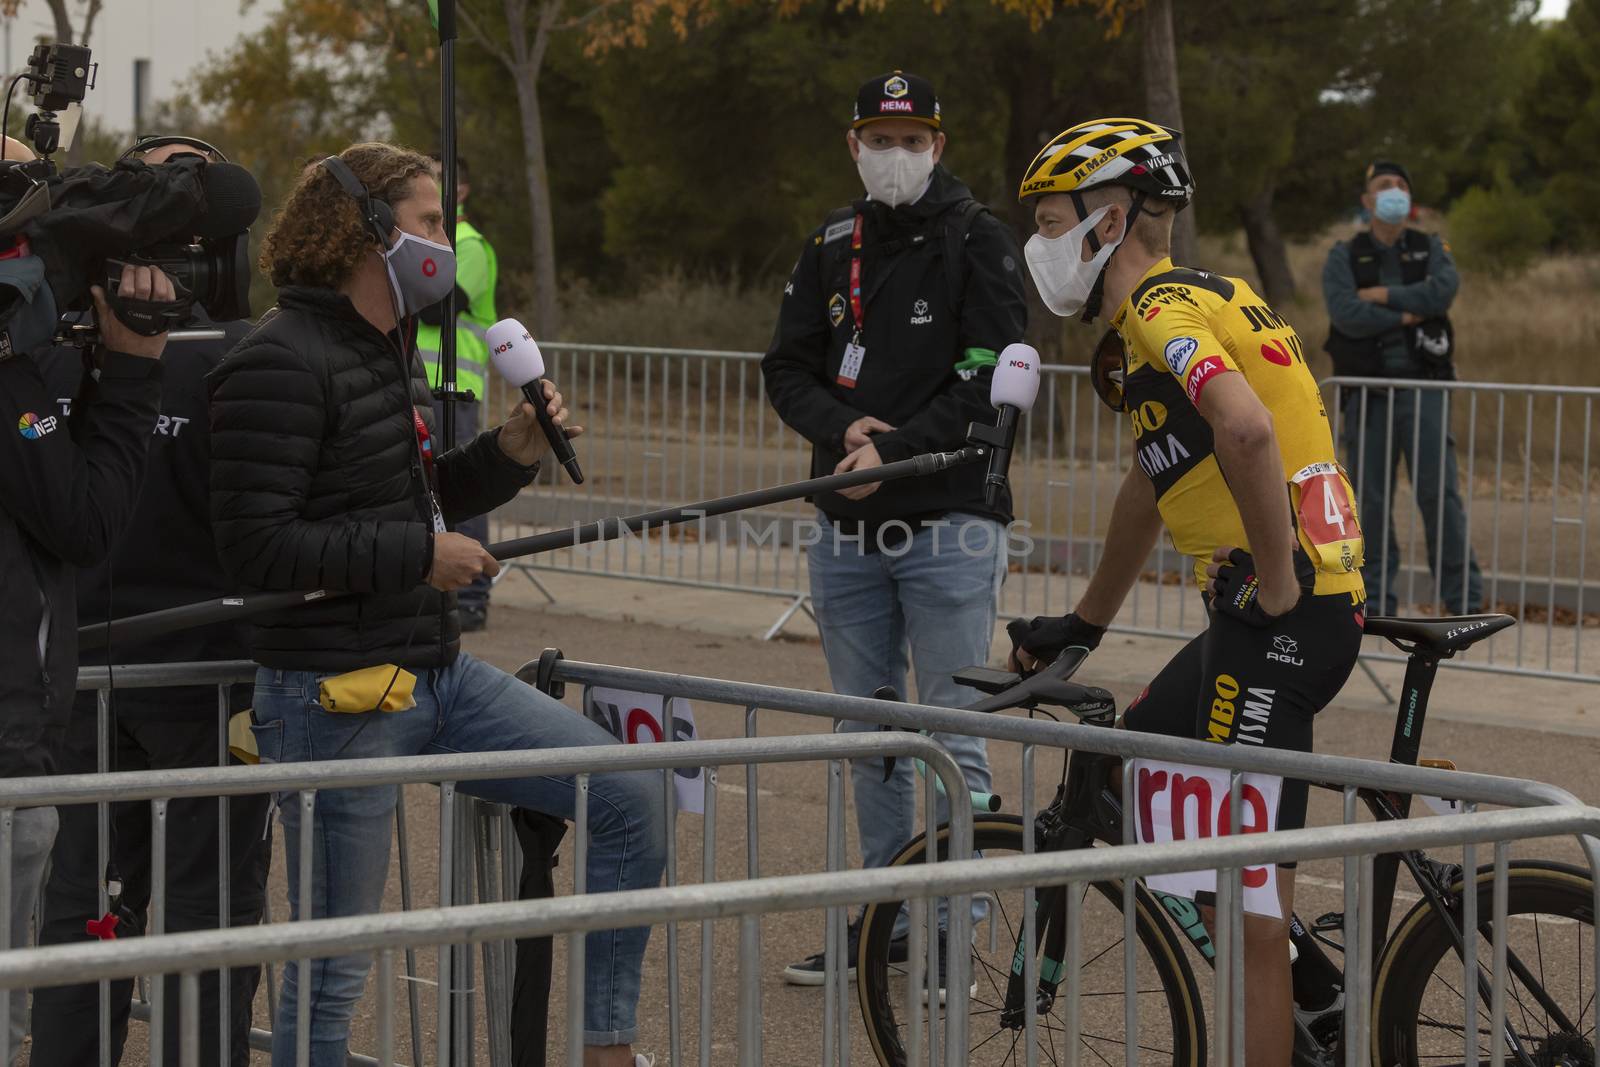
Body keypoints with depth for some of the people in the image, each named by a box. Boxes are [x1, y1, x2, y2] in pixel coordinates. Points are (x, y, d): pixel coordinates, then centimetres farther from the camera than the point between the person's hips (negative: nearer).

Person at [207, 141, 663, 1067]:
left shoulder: (393, 349, 14)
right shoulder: (281, 364, -16)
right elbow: (257, 543, -22)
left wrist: (510, 455, 4)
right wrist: (420, 555, -17)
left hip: (438, 673, 9)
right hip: (335, 698, -9)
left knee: (633, 794, 4)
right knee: (333, 971, -1)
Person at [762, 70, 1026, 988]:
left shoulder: (978, 242, -3)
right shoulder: (832, 248, 13)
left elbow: (989, 382, -12)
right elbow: (788, 369, 9)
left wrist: (894, 450, -17)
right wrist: (847, 429, -11)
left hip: (949, 521, -6)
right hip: (850, 528, 6)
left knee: (954, 735, -4)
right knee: (868, 733, 12)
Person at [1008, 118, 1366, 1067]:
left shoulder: (1164, 310, -12)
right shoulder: (1182, 304, 20)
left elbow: (1246, 429, -32)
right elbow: (1155, 476, 31)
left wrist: (1277, 588, -23)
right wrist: (1086, 624, 37)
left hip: (1281, 622, -10)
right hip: (1254, 613, 10)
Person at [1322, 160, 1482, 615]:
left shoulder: (1431, 249, 9)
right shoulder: (1344, 257, 4)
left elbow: (1443, 291, -13)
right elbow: (1346, 315, -13)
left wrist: (1382, 295, -12)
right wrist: (1406, 315, -9)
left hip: (1423, 386, 0)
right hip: (1369, 393, 0)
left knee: (1439, 493, -8)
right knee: (1371, 499, 2)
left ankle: (1465, 599, -5)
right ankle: (1377, 599, 9)